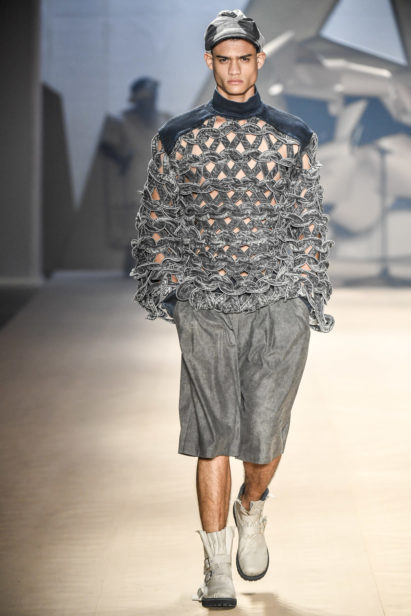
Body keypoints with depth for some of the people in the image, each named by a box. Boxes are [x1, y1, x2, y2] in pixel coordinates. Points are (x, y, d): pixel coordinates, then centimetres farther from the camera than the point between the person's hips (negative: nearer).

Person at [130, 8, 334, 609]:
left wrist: (305, 294, 3)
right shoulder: (177, 137, 5)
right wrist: (170, 289, 2)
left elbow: (310, 222, 11)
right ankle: (217, 566, 4)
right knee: (214, 434, -4)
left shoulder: (295, 137, 7)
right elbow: (155, 220, 10)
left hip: (280, 307, 1)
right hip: (206, 306, 0)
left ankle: (252, 510, 31)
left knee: (266, 431, -2)